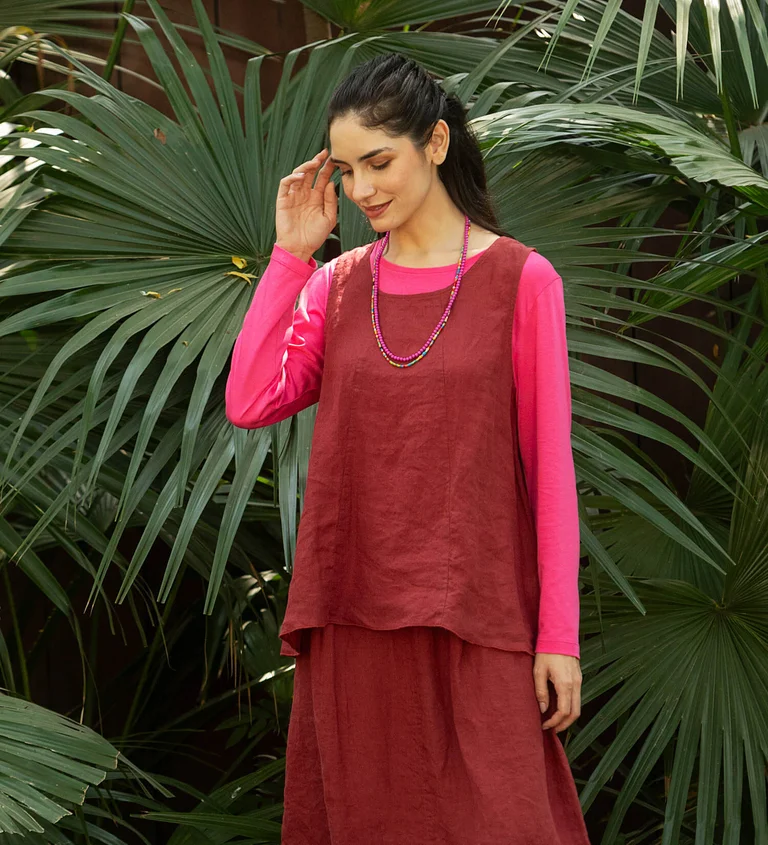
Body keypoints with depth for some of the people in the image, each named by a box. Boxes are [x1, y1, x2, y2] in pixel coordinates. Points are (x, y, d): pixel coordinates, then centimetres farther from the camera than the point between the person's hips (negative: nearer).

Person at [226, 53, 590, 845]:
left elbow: (550, 463, -4)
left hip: (476, 615, -3)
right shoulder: (337, 283, 8)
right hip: (353, 611, 4)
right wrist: (290, 255, -3)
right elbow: (248, 403, -5)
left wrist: (559, 634, -6)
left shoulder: (520, 280, -3)